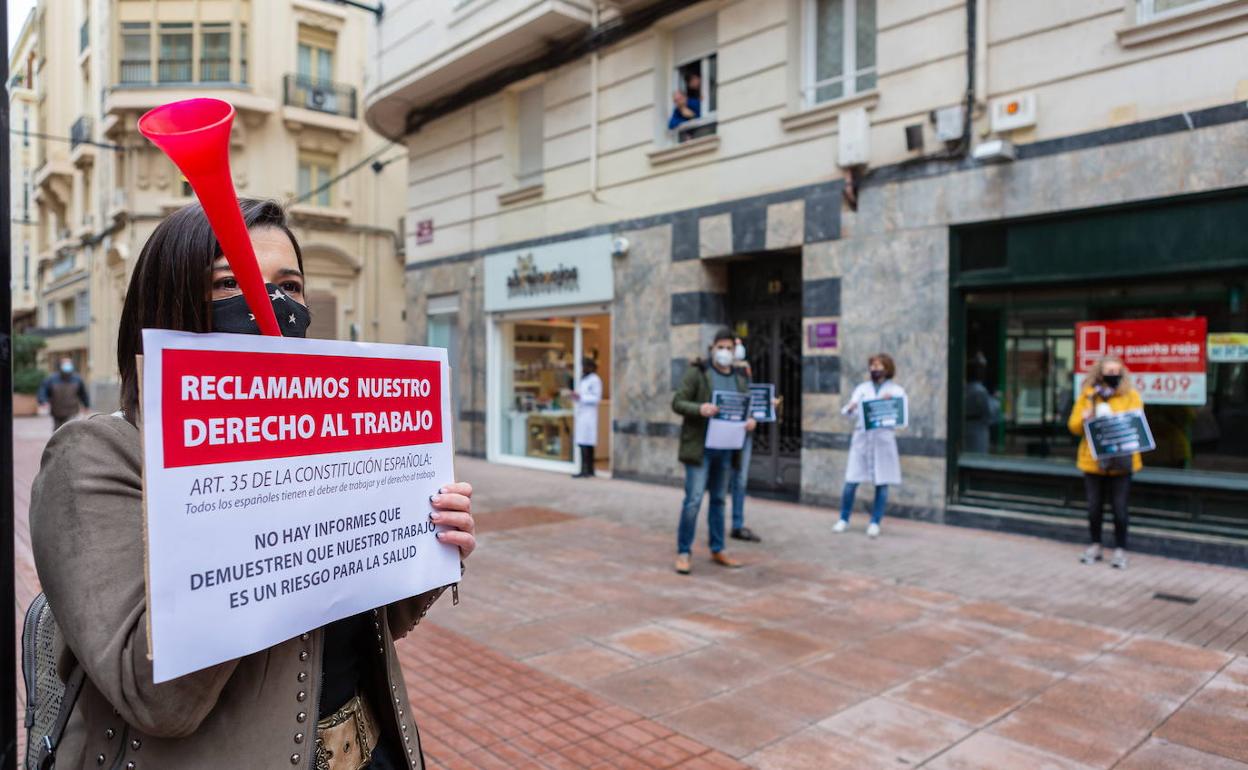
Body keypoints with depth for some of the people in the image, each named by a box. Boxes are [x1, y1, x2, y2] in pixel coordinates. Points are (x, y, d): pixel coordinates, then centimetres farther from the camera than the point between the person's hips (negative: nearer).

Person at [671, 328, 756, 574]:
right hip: (700, 447, -5)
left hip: (726, 449, 5)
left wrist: (751, 421, -9)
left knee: (719, 500, 14)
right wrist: (699, 409, -26)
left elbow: (748, 408, 15)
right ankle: (683, 553, 3)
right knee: (693, 500, -7)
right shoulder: (697, 373, -3)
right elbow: (677, 403, -7)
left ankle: (717, 551, 24)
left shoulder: (739, 380, 12)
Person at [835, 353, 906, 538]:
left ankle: (875, 523, 12)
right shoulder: (862, 388, 11)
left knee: (882, 484, 1)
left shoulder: (897, 390, 7)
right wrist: (849, 409, -21)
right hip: (861, 439, 1)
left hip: (883, 441, -1)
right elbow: (847, 413, 2)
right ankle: (843, 519, 13)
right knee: (851, 482, -1)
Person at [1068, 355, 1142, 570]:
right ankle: (1095, 546, 25)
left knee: (1119, 508, 0)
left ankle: (1120, 550, 14)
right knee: (1094, 506, 9)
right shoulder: (1087, 395, 5)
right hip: (1093, 461, 2)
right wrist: (1084, 418, -15)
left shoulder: (1131, 396, 2)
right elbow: (1073, 425, 5)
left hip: (1120, 461, -2)